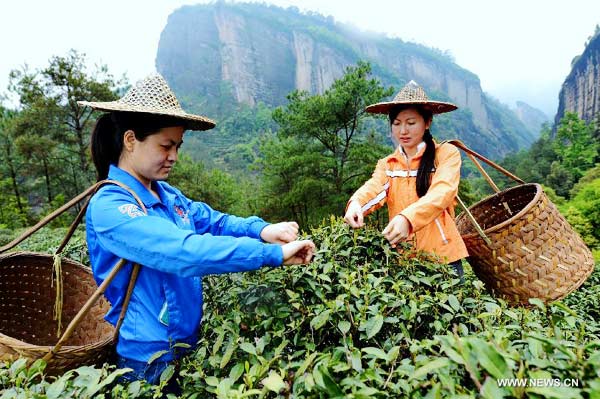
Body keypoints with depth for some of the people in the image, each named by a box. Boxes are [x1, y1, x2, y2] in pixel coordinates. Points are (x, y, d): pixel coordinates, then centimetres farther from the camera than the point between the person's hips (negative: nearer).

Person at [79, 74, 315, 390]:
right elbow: (184, 250, -36)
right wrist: (273, 253, -37)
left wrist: (261, 230, -23)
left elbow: (212, 221, -2)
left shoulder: (167, 195, 1)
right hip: (149, 362, -7)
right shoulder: (109, 208, -24)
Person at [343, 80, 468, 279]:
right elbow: (374, 189, -13)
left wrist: (407, 218, -38)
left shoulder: (446, 153, -3)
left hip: (442, 256, -2)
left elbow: (442, 192, -20)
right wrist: (356, 203, -36)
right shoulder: (386, 164, 7)